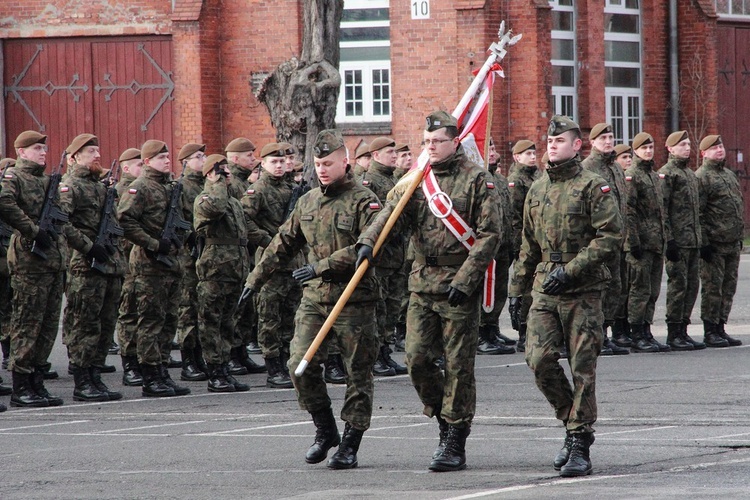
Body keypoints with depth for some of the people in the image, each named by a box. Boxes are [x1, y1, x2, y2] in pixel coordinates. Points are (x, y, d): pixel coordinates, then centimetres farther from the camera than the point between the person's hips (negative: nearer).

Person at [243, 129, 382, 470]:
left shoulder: (363, 202, -8)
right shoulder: (308, 201, 12)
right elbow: (284, 243, 22)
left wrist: (323, 266, -23)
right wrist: (256, 278, 22)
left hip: (353, 300, -5)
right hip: (314, 298, 5)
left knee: (357, 372, 2)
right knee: (301, 365, -6)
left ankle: (350, 444, 10)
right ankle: (325, 429, 12)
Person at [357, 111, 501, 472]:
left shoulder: (476, 179, -4)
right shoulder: (416, 178, 10)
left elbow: (489, 234, -8)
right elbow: (393, 212, -3)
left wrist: (465, 279, -15)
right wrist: (369, 240, -24)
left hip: (460, 283, -5)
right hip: (422, 281, 5)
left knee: (458, 364, -1)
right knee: (416, 357, 0)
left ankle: (455, 444, 4)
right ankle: (446, 420, 21)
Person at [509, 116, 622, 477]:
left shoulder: (594, 187, -4)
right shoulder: (537, 190, 15)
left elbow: (610, 238, -11)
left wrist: (569, 270, -17)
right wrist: (517, 289, 19)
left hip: (583, 290, -5)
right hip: (544, 289, 5)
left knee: (582, 367, -2)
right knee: (538, 358, -9)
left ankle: (580, 446, 3)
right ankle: (572, 421, 13)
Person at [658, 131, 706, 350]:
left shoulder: (691, 174, 20)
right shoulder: (666, 174, -7)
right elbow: (662, 209, -13)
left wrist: (700, 238, 20)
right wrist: (669, 240, -19)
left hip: (693, 242, 8)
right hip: (678, 241, -8)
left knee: (692, 285, 8)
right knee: (678, 285, -7)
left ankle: (682, 331, 14)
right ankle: (674, 334, -3)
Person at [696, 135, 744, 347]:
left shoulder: (729, 175, 19)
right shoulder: (701, 177, -8)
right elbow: (698, 213, -13)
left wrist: (740, 236, 20)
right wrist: (704, 242, -18)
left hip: (732, 242, 8)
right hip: (714, 243, -8)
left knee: (728, 287, 9)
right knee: (712, 287, -5)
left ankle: (720, 328, 15)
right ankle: (710, 332, 0)